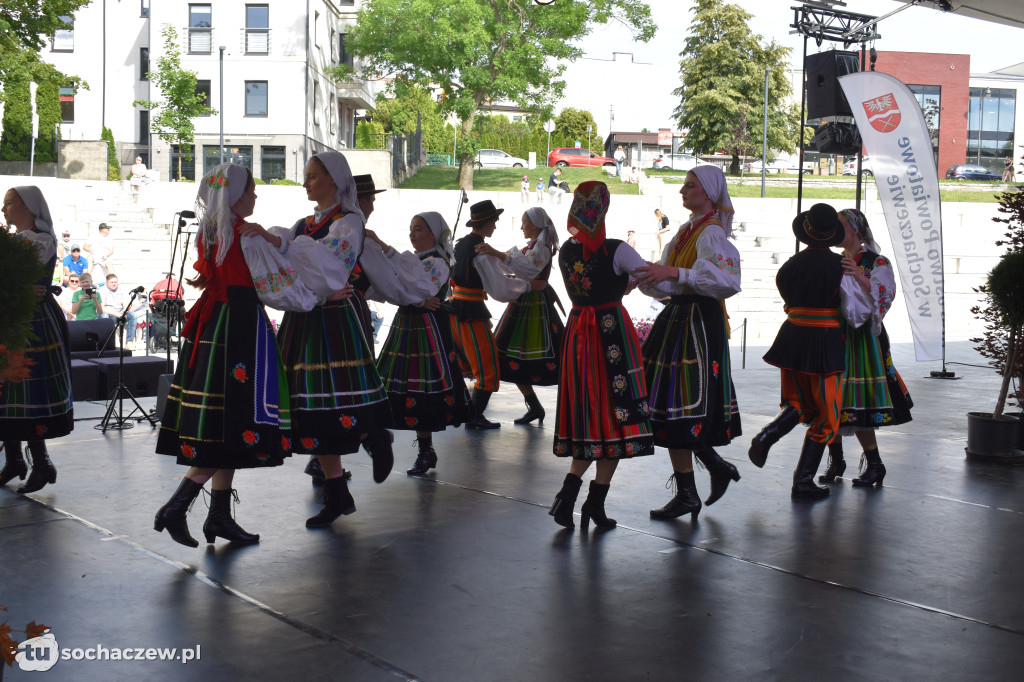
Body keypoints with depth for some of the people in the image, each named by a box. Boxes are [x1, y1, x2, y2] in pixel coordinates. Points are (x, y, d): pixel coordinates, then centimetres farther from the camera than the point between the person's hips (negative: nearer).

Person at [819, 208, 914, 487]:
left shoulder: (876, 263, -3)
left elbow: (883, 295, -17)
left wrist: (859, 277, -31)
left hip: (862, 340, -6)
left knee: (858, 408, -7)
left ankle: (875, 464, 6)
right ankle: (836, 461, 17)